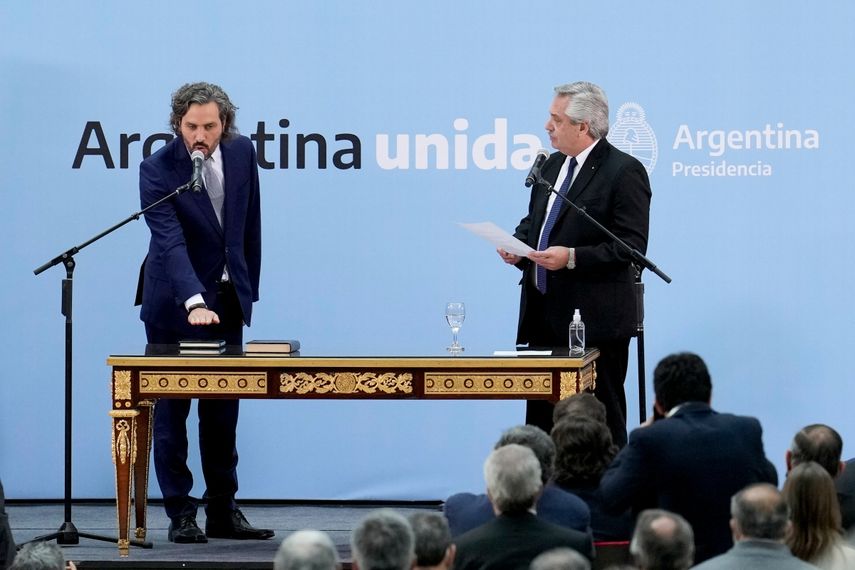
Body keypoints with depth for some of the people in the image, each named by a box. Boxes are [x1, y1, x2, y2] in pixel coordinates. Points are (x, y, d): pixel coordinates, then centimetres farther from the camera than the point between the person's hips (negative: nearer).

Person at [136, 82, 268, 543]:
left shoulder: (241, 153, -2)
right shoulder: (158, 169, -18)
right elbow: (170, 241, -28)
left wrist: (248, 289, 12)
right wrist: (194, 303, -40)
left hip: (227, 298, 5)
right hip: (174, 303, -4)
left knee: (223, 411, 9)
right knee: (172, 410, 1)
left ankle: (223, 512, 14)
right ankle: (180, 514, 6)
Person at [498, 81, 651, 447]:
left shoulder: (624, 172, -11)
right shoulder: (553, 165, 13)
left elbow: (631, 248, -17)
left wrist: (572, 258, -25)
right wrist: (518, 246, 4)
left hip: (594, 320, -8)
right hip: (545, 317, 8)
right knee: (542, 418, 9)